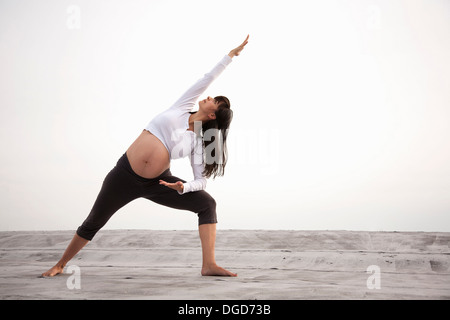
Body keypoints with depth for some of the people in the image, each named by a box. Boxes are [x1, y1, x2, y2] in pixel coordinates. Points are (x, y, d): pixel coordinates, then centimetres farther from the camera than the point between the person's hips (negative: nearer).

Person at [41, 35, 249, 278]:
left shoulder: (199, 141, 0)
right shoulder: (182, 108, 1)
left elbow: (200, 180, -1)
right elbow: (207, 79, 0)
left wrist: (183, 188, -21)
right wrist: (230, 56, 7)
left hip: (157, 183, 1)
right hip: (125, 174, 0)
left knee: (207, 203, -15)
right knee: (93, 224, 7)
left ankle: (209, 265, -17)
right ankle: (60, 264, 27)